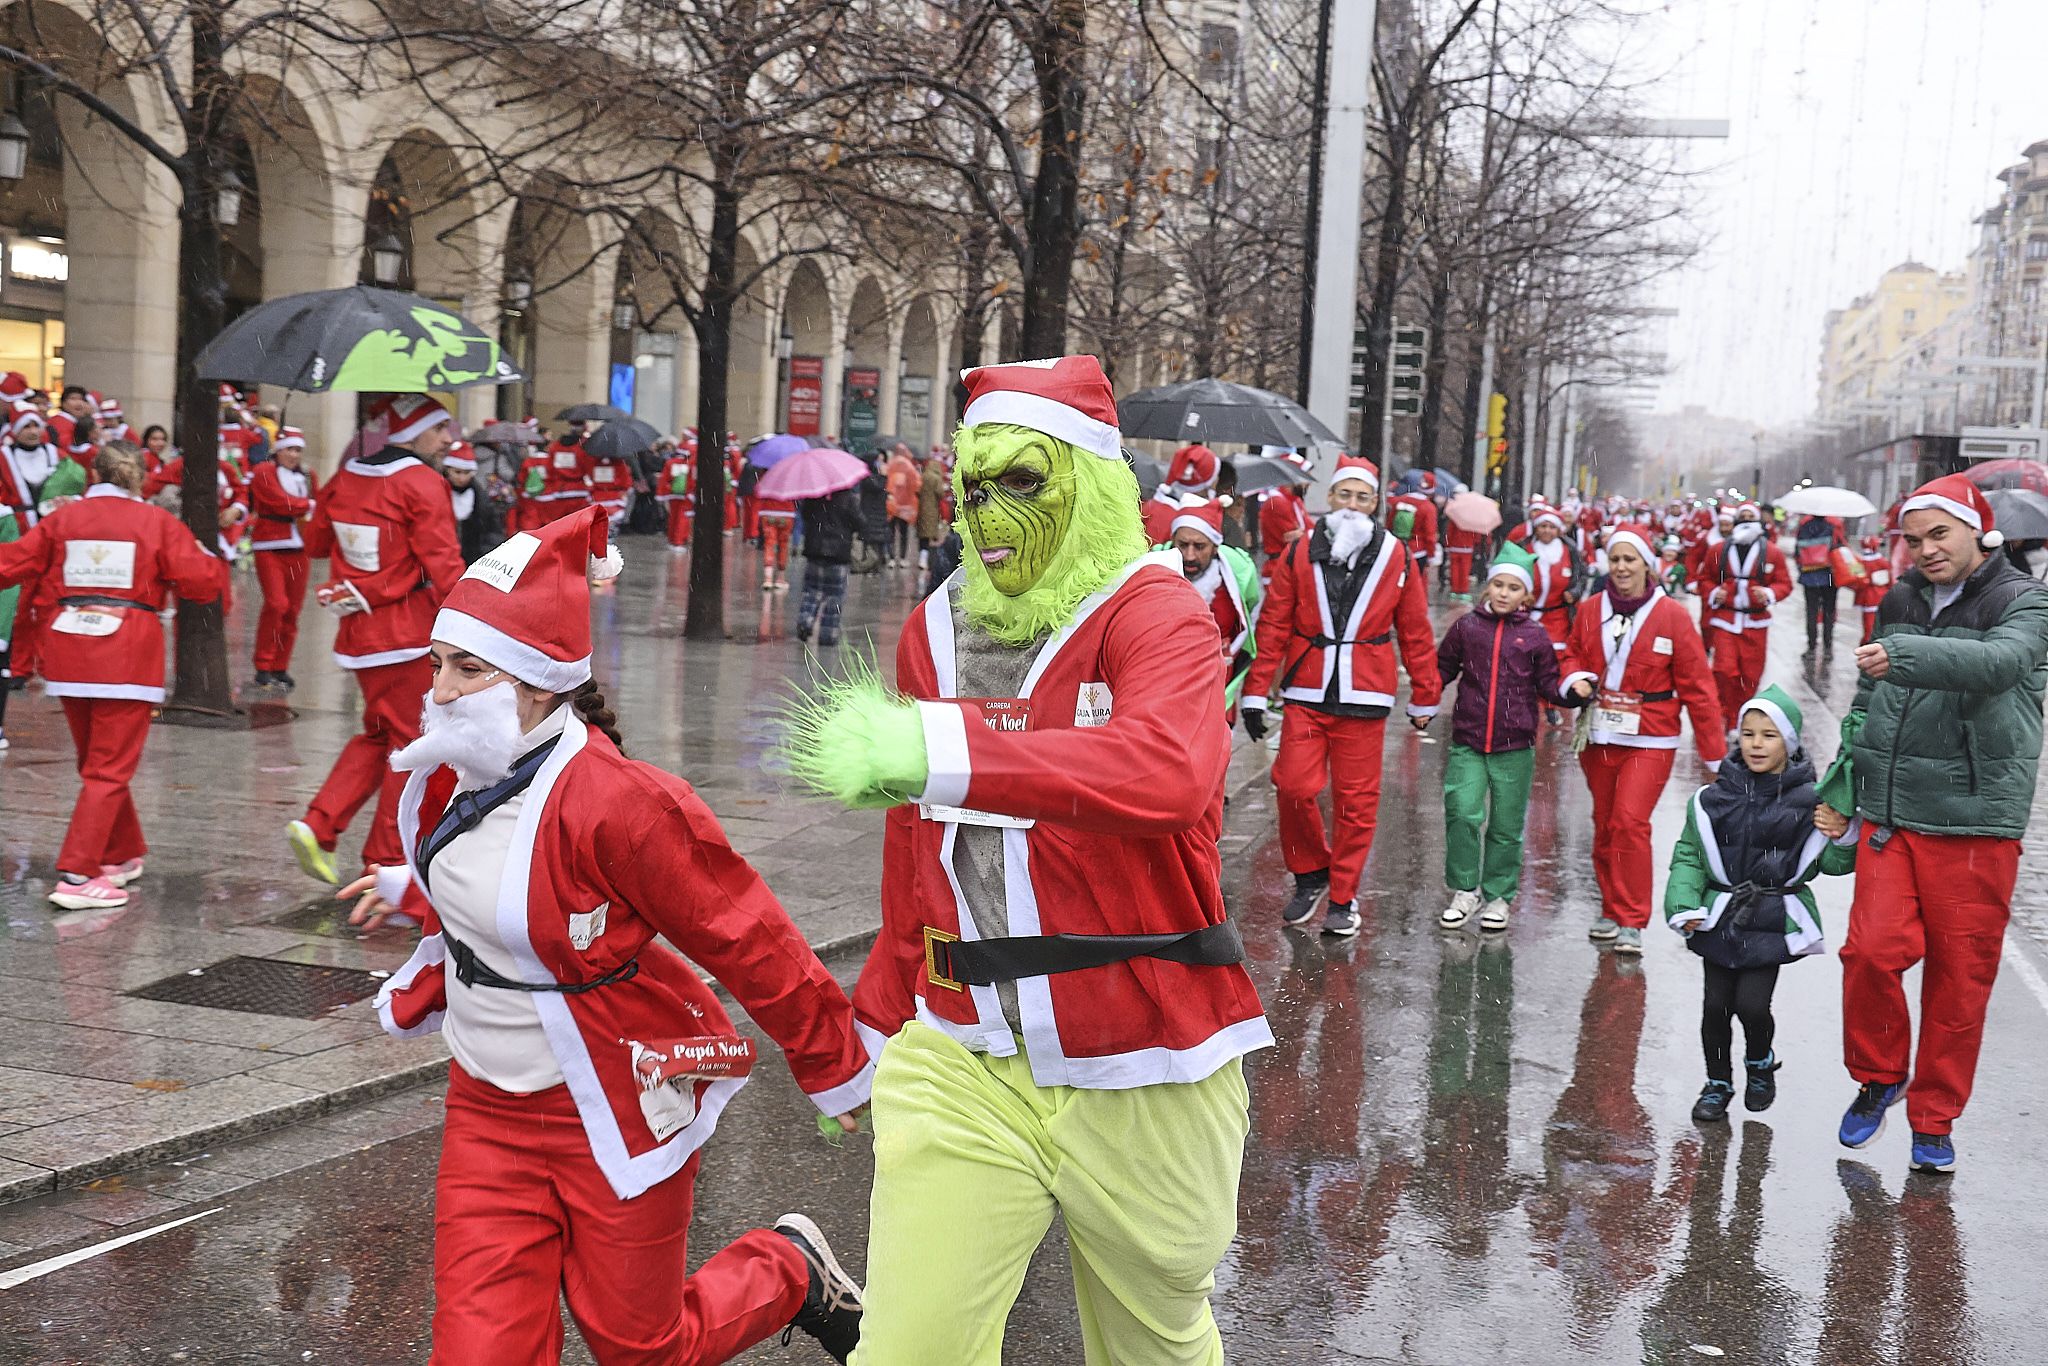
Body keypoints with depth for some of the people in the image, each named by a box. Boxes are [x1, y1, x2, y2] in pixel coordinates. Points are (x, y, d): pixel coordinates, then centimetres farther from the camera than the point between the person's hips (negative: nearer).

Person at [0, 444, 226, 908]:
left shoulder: (63, 518, 7)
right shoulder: (156, 521, -1)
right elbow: (202, 581, -6)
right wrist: (215, 565, 14)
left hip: (69, 651, 4)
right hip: (127, 655, -4)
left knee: (96, 762, 21)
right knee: (109, 770, -2)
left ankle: (123, 854, 33)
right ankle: (76, 877, -10)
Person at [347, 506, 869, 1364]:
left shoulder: (618, 802, -29)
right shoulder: (451, 774, -5)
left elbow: (750, 944, -20)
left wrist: (835, 1073, -10)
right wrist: (414, 887, 37)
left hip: (618, 1116, -6)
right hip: (489, 1113, 6)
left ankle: (790, 1272, 41)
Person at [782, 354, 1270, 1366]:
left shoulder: (1154, 617, -10)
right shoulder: (936, 631, 6)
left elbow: (1166, 772, -34)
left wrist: (939, 750, -43)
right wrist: (872, 1032, 23)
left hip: (1140, 1081, -3)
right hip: (964, 1066, 3)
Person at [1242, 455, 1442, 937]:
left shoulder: (1398, 559, 4)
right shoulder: (1299, 555, 4)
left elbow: (1416, 634, 9)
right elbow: (1272, 627, 4)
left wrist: (1424, 698, 11)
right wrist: (1256, 693, 1)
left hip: (1364, 698, -1)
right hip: (1306, 694, 1)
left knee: (1357, 799, 2)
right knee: (1294, 786, -7)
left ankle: (1343, 897, 15)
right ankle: (1311, 875, 17)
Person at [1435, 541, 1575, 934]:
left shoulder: (1535, 636, 2)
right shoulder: (1467, 626, 3)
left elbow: (1548, 687, 7)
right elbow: (1443, 669, 10)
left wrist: (1571, 692, -13)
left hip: (1515, 747, 0)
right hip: (1467, 743, 0)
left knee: (1506, 826, 7)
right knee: (1462, 814, -11)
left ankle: (1498, 896, 22)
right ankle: (1465, 891, 6)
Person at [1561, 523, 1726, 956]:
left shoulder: (1672, 617, -6)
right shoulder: (1591, 610, 3)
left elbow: (1696, 687, -4)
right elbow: (1573, 654, 20)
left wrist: (1715, 752, -5)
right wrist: (1577, 678, -5)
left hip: (1649, 741, -4)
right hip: (1599, 737, 4)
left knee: (1630, 821, -15)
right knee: (1605, 824, 10)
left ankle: (1631, 922, -6)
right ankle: (1611, 912, 25)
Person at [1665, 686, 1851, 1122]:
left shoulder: (1808, 802, -4)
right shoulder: (1713, 799, -1)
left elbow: (1833, 863, 0)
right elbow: (1688, 856, 3)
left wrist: (1845, 835, -20)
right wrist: (1685, 906, -9)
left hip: (1773, 922, -2)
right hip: (1721, 918, 2)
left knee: (1752, 1003, -8)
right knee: (1716, 1004, 2)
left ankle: (1760, 1062, 25)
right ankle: (1718, 1082, 25)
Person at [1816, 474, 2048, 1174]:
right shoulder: (1900, 602, 12)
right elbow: (1865, 703, 21)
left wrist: (1903, 655, -40)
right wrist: (1842, 792, 19)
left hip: (1976, 824, -3)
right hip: (1890, 815, 3)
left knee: (1960, 978, 2)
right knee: (1872, 949, -10)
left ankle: (1934, 1120, 18)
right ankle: (1878, 1077, 16)